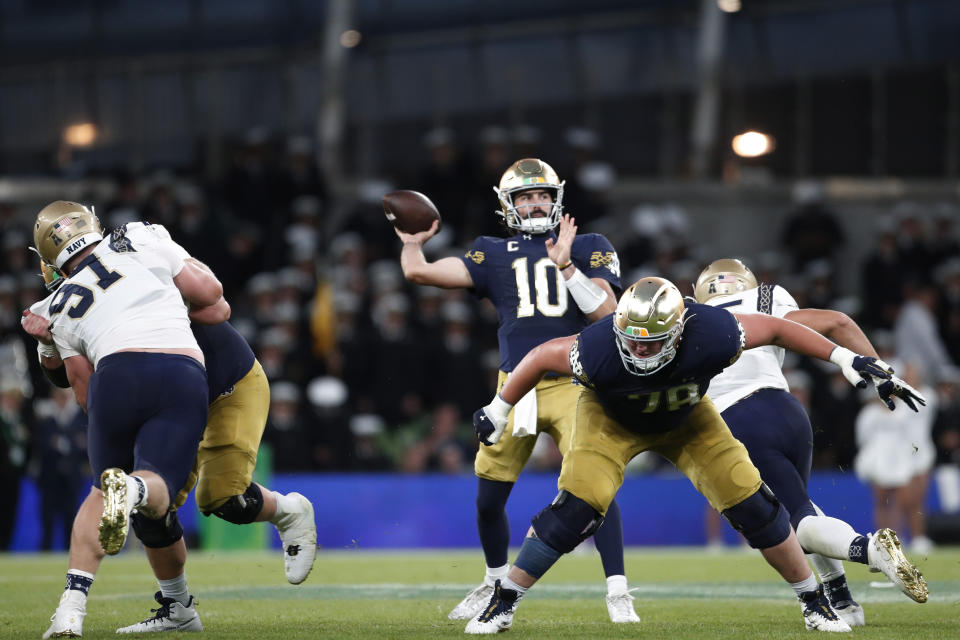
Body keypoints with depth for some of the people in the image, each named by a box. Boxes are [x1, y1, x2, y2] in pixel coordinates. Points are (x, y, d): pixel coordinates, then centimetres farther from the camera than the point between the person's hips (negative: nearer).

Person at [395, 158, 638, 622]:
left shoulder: (588, 249, 7)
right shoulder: (493, 254, 9)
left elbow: (605, 311, -8)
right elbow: (419, 272, 0)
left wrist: (565, 264, -14)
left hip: (571, 384, -2)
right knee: (489, 498, 7)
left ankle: (617, 591, -9)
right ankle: (496, 583, 32)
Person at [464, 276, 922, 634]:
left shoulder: (711, 336, -39)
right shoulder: (600, 350, -41)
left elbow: (773, 328, -20)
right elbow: (541, 356, -21)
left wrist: (845, 359, -16)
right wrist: (498, 410, -11)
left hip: (685, 419, 2)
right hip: (611, 419, -2)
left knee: (751, 504, -5)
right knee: (576, 509, -21)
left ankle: (813, 602, 13)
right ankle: (503, 603, -5)